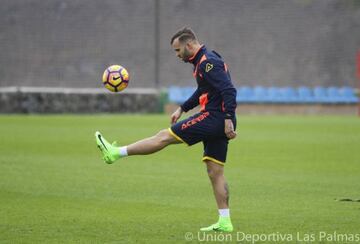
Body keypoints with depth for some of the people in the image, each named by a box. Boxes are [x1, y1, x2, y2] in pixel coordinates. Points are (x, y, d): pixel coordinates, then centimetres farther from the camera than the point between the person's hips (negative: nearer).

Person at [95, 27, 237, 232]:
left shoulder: (208, 62, -14)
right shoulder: (204, 61, 19)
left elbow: (229, 90, -22)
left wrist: (228, 119, -28)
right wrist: (182, 109, 30)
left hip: (214, 116, -10)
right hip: (219, 123, 10)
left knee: (165, 137, -5)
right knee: (215, 172, 8)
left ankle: (116, 153, -1)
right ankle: (225, 222, 7)